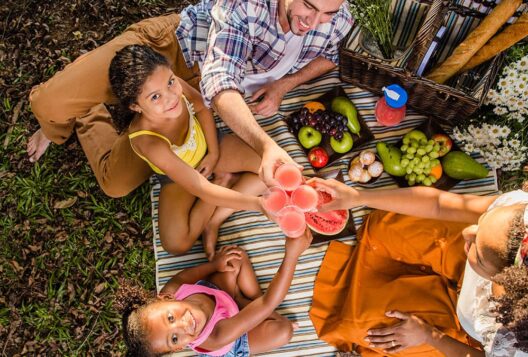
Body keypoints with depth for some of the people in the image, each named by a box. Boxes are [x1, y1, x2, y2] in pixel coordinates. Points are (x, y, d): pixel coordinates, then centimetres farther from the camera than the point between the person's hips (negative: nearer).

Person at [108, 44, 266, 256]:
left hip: (206, 145, 4)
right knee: (175, 244, -21)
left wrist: (214, 153, -8)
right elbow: (202, 190, -39)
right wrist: (259, 204, -43)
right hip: (179, 176, -4)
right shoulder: (149, 142, -41)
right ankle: (221, 181, -5)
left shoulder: (174, 87, -31)